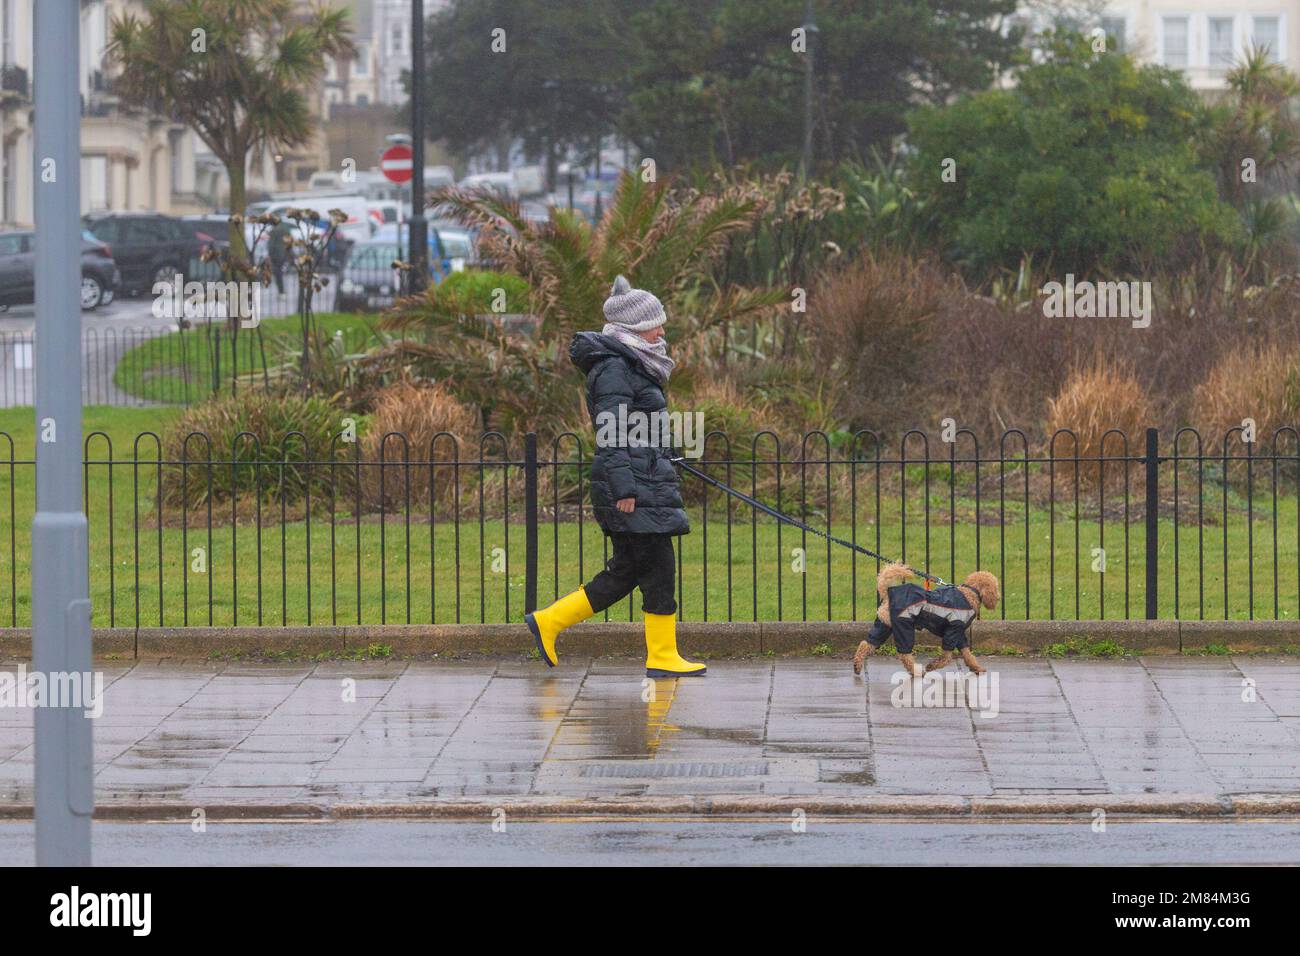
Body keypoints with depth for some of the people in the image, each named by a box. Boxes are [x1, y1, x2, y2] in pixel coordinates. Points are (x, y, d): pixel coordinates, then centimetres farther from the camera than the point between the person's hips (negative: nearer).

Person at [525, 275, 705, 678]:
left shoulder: (630, 366, 19)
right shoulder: (613, 369, -12)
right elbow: (611, 433, -18)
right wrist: (623, 488, -23)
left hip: (645, 484, 10)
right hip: (632, 483, -10)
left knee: (625, 572, 10)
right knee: (659, 568, -5)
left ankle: (548, 622, 13)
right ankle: (662, 656, 0)